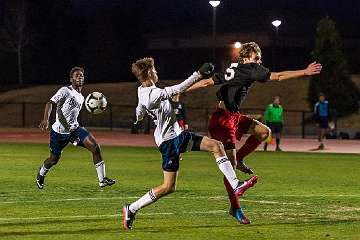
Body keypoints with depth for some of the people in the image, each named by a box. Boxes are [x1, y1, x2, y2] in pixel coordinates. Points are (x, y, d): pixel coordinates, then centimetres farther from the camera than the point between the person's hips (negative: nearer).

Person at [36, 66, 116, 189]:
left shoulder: (81, 97, 13)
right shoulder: (65, 91, -11)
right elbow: (50, 103, -20)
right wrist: (46, 119, -33)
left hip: (74, 129, 6)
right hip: (59, 131, -6)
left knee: (95, 146, -15)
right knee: (54, 159, 7)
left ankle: (102, 179, -15)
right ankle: (41, 174, 43)